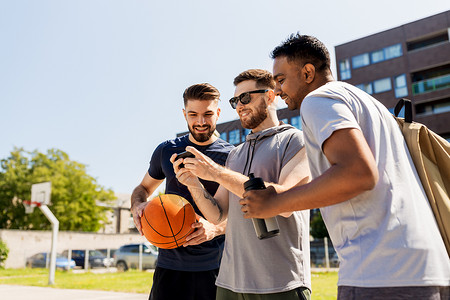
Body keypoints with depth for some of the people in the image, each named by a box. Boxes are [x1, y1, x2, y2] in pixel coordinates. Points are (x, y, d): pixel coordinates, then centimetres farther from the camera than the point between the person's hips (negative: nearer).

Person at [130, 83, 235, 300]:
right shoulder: (167, 150, 5)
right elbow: (143, 187, 20)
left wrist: (216, 228, -21)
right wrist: (137, 205, -4)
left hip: (215, 267, -1)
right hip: (170, 265, 2)